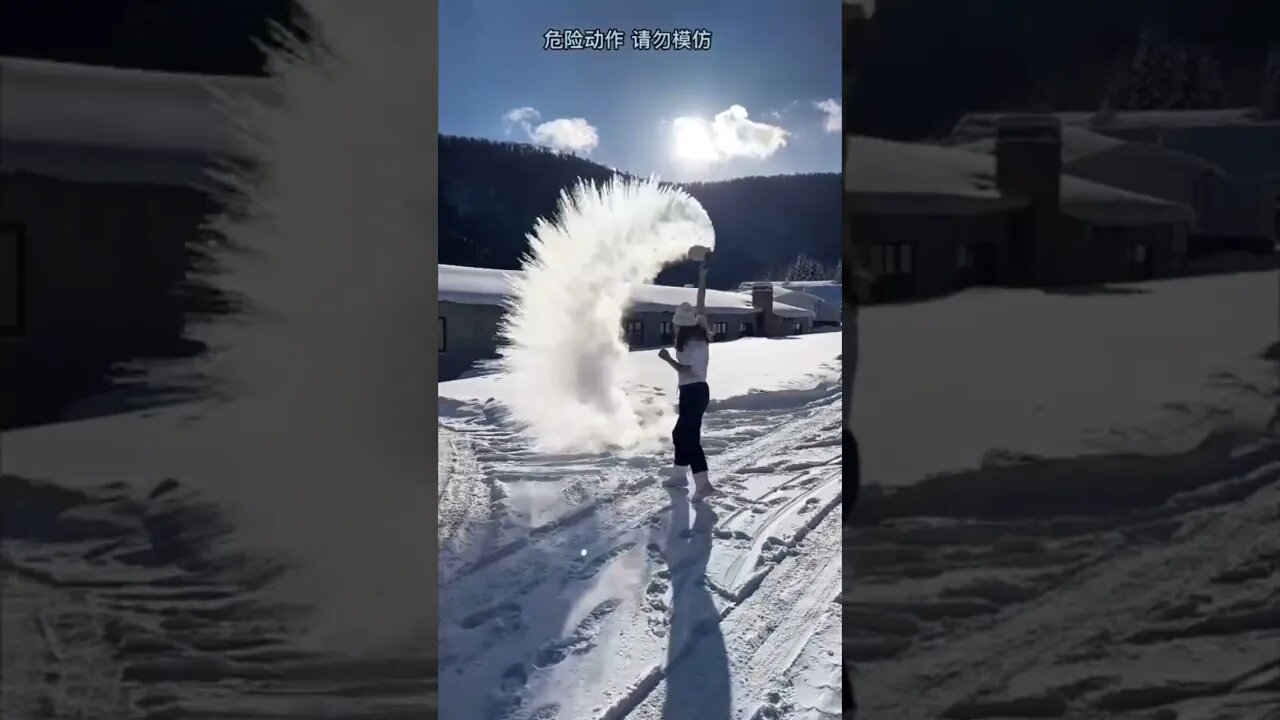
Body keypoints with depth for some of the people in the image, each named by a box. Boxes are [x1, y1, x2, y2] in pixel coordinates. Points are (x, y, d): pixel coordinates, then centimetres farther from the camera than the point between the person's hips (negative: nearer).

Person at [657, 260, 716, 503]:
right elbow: (701, 305, 9)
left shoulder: (695, 345, -19)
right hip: (693, 392, 10)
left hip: (694, 393, -10)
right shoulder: (699, 336, 5)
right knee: (681, 433, 20)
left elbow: (688, 371, -24)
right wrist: (702, 277, 11)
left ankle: (703, 484, -15)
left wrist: (668, 358, -18)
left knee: (690, 437, -11)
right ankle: (679, 475, 31)